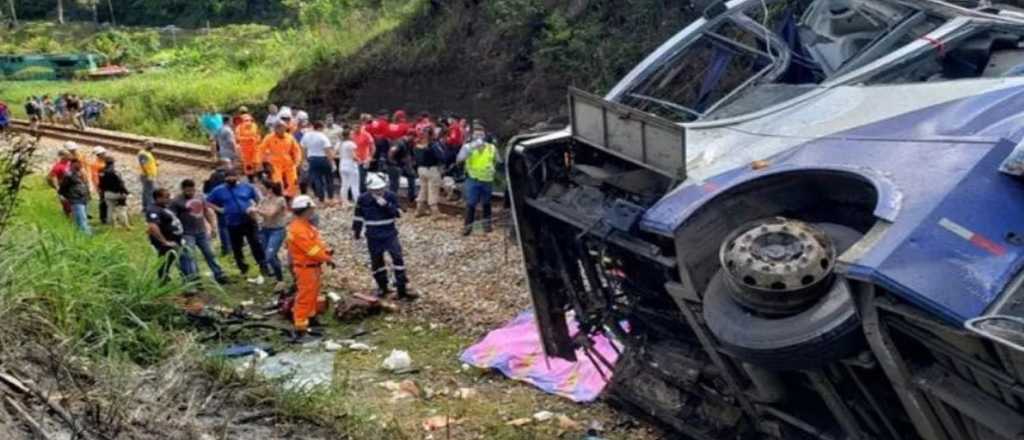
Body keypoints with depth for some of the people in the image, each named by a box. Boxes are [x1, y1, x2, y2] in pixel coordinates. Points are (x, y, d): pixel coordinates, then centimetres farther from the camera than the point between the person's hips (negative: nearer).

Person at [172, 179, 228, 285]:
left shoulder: (200, 197, 10)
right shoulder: (177, 201, -9)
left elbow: (207, 211, 20)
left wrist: (213, 225, 16)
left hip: (202, 232, 6)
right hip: (187, 234, -6)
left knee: (210, 254, 11)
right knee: (189, 256, -10)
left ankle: (219, 276, 20)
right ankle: (193, 279, -10)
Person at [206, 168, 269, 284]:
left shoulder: (247, 187, 0)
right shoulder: (219, 190, 0)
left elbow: (257, 197, 16)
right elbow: (208, 202, 10)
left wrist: (253, 207, 0)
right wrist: (220, 210, 0)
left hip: (249, 222, -2)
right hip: (233, 224, 2)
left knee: (256, 244, -7)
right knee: (236, 248, 11)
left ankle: (263, 269, -2)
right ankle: (244, 270, 28)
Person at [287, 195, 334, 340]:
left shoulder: (307, 225, 11)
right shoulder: (297, 229, -22)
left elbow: (317, 242, 14)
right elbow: (311, 249, -25)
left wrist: (327, 251, -4)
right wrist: (327, 259, -17)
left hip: (314, 266, 10)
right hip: (305, 268, -10)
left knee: (313, 295, 22)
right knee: (304, 298, -8)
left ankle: (310, 318, 36)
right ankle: (300, 328, -6)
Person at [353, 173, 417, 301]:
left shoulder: (391, 197, -6)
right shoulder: (363, 199, -6)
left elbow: (398, 213, -13)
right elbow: (358, 217, 6)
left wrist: (386, 204, -27)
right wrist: (356, 232, 13)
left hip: (390, 234, -1)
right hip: (373, 237, 1)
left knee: (397, 258, -11)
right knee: (376, 261, 10)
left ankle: (402, 289, -7)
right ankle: (382, 287, 30)